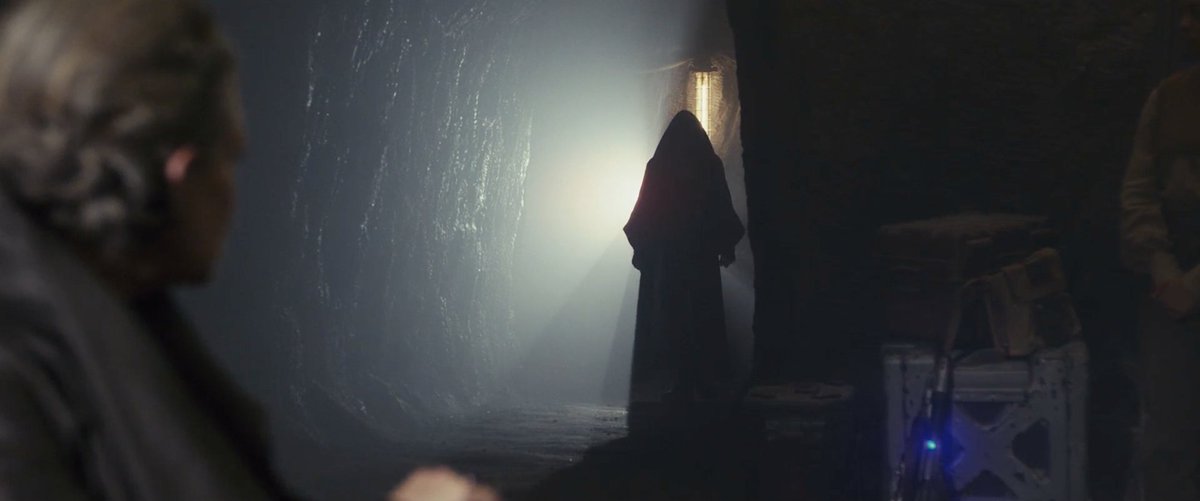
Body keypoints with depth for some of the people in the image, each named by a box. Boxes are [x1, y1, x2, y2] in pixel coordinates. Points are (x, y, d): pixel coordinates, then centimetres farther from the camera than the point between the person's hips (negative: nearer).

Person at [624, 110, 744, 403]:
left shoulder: (658, 168, -4)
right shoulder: (710, 165, -2)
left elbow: (643, 215, -1)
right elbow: (723, 211, 1)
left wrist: (640, 247, 9)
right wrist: (727, 246, 10)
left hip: (666, 257, -1)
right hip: (702, 255, 1)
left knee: (673, 317, 1)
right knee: (703, 316, 11)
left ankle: (685, 384, -5)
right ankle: (705, 381, 11)